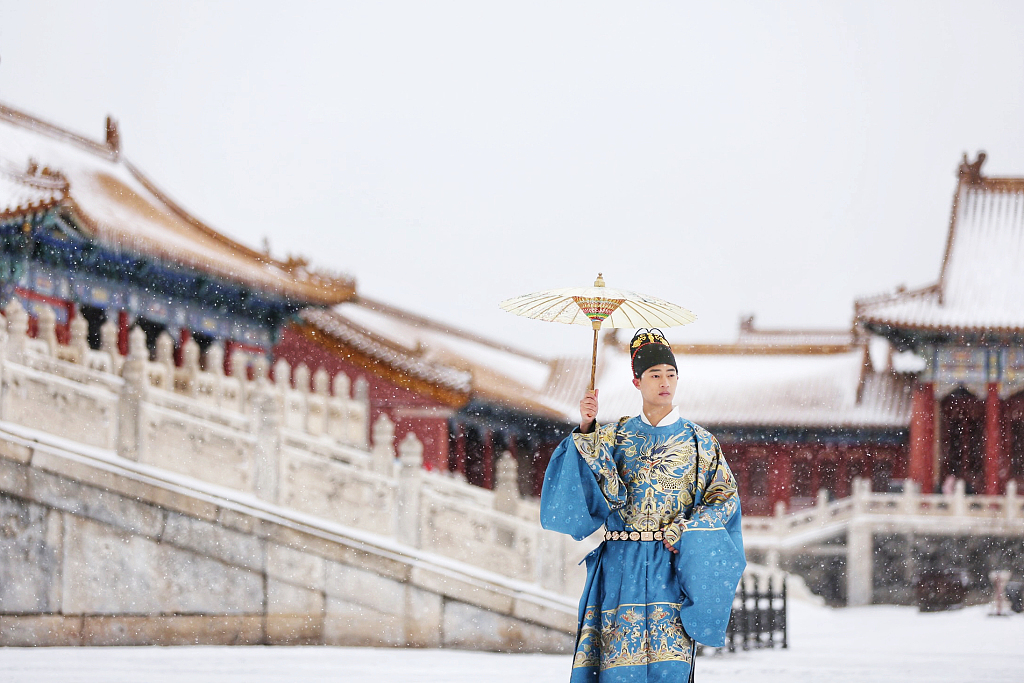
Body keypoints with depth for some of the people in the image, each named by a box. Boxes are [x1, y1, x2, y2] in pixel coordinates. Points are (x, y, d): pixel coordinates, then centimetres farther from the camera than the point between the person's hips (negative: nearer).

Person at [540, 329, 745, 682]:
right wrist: (587, 429, -15)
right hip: (621, 568, 1)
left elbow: (724, 495, 3)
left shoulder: (698, 440, 8)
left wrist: (684, 531, -10)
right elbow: (601, 485, -4)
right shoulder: (615, 437, 10)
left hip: (672, 566, -1)